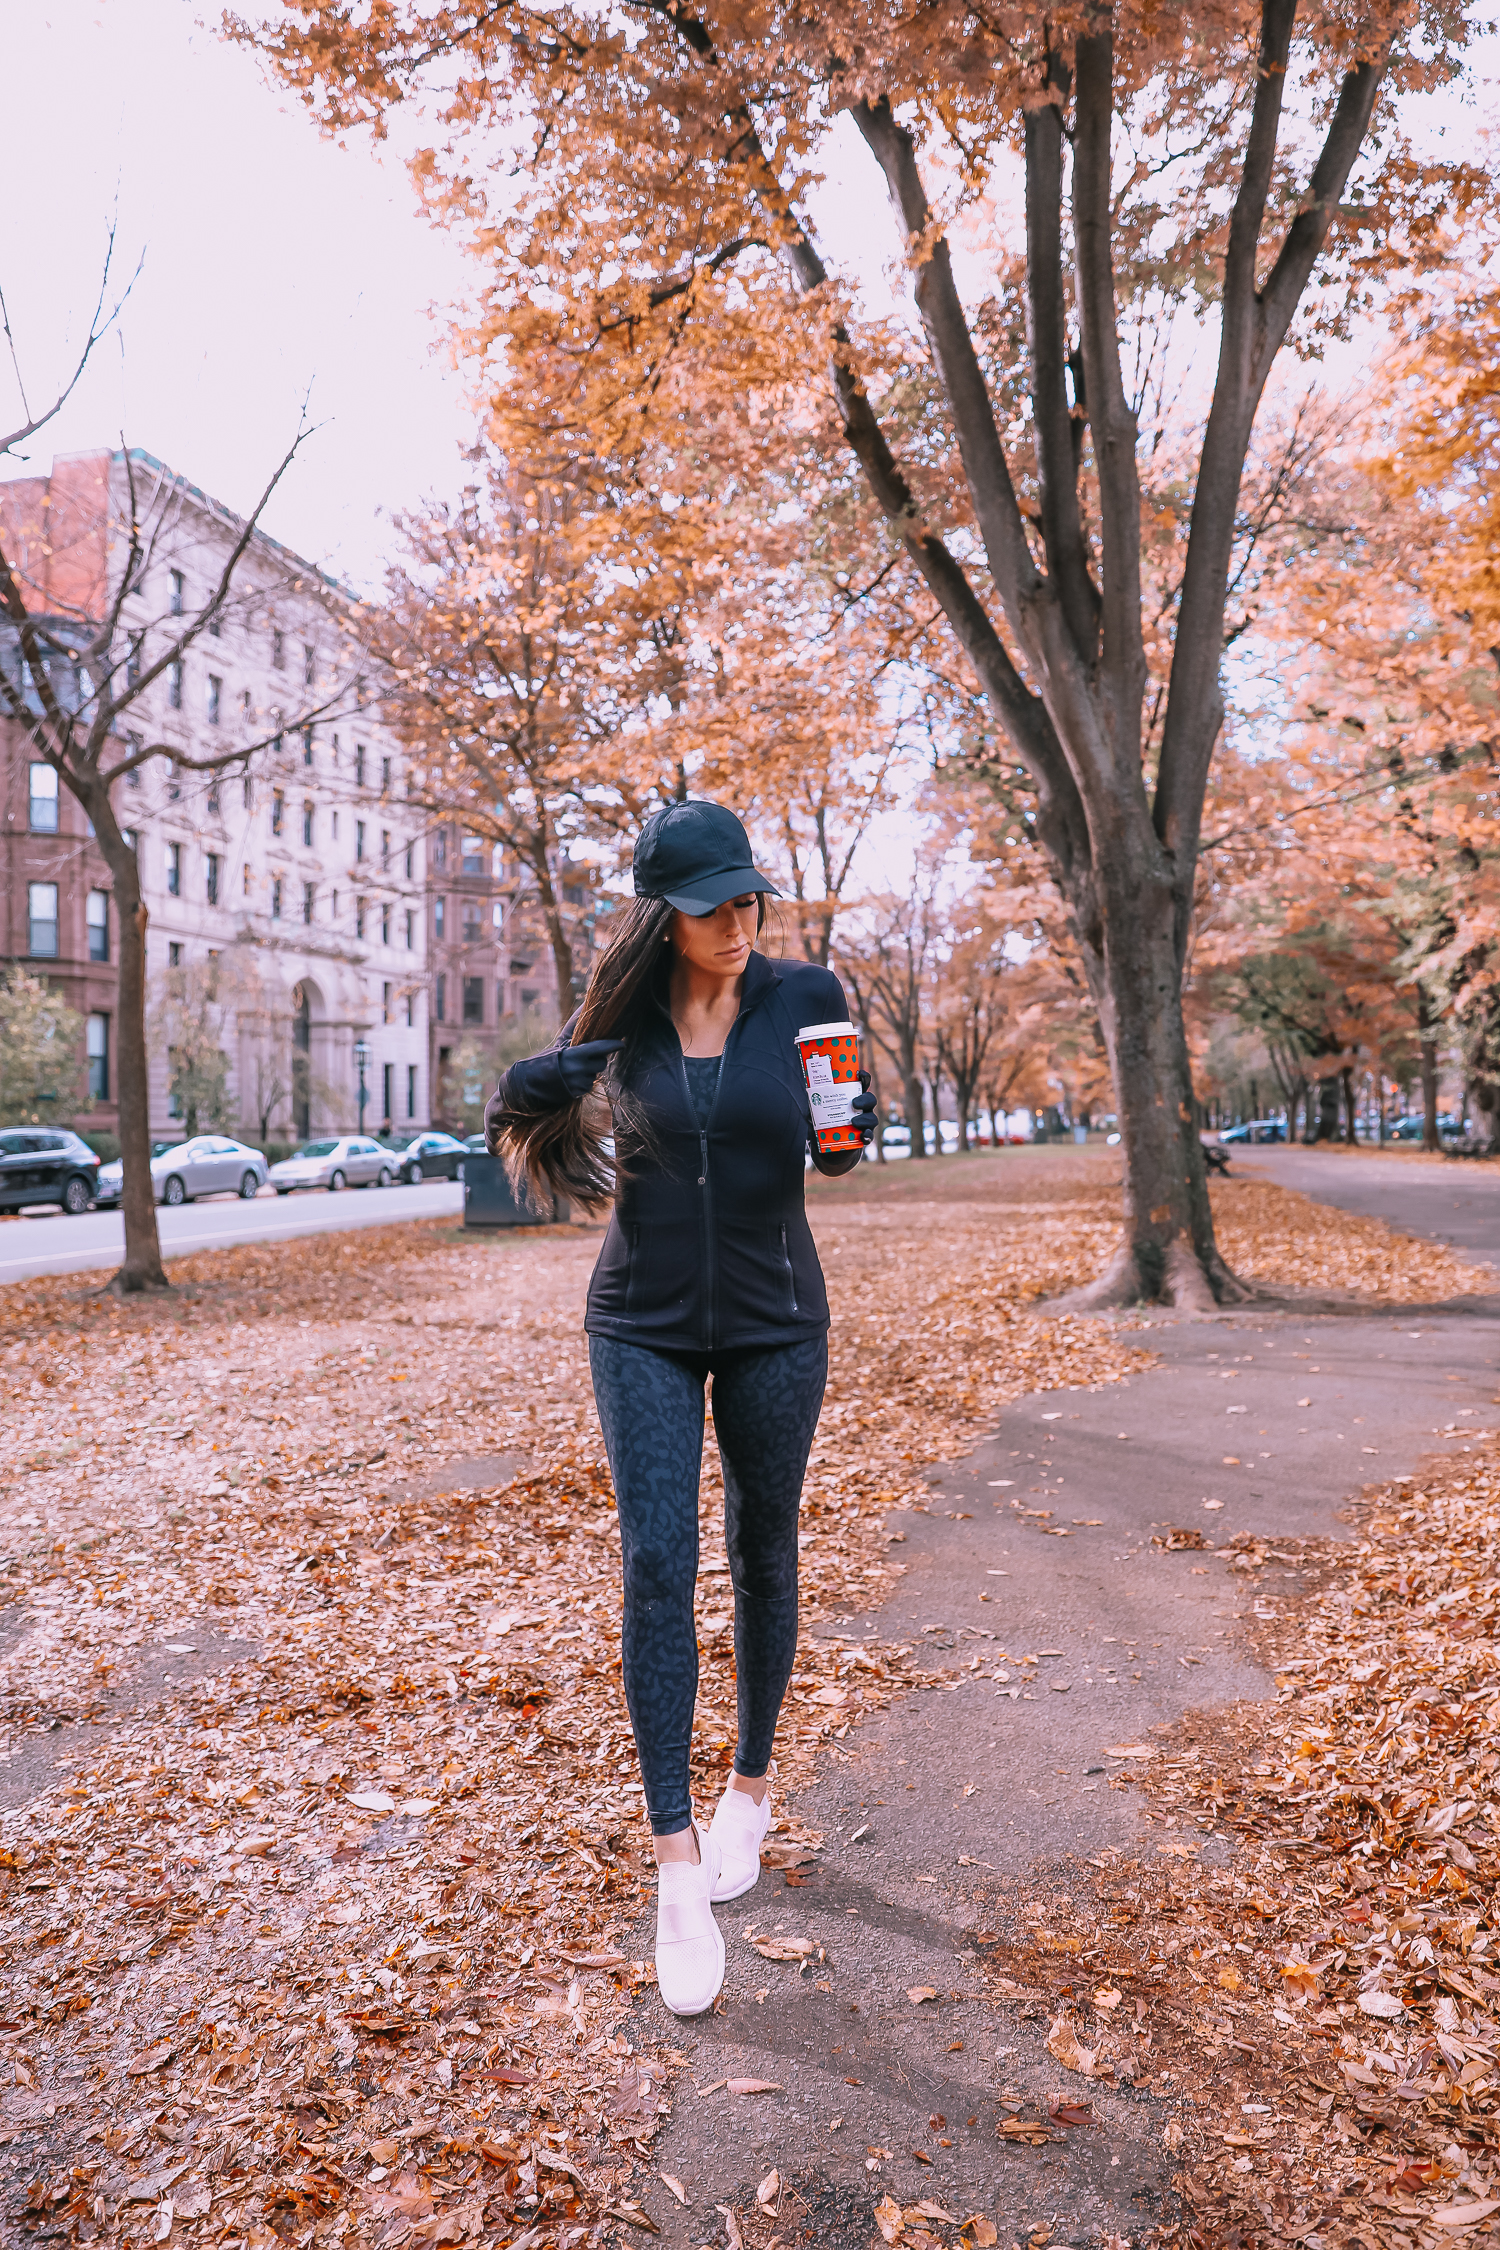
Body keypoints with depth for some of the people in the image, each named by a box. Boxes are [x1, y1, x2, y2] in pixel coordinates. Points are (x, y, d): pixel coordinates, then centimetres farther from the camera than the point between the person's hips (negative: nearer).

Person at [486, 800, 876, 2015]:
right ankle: (677, 1858, 0)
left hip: (774, 1321, 0)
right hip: (646, 1324, 0)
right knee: (657, 1565, -8)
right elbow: (524, 1103, 12)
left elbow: (835, 1154, 2)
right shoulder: (623, 1013, -5)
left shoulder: (806, 995, -7)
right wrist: (587, 1178, -5)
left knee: (763, 1557, 12)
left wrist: (853, 1125, -18)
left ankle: (752, 1784, 34)